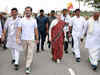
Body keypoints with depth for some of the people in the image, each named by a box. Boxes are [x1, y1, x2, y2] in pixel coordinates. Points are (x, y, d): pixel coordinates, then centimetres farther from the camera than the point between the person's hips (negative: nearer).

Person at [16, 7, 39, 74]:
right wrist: (17, 38, -15)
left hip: (32, 39, -1)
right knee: (26, 53, 15)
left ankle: (28, 67, -4)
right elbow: (19, 29, -4)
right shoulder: (22, 20, 0)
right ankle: (29, 62, 39)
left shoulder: (34, 20, 2)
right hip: (24, 39, 1)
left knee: (30, 54, -7)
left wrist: (37, 39, 7)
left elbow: (36, 30, 6)